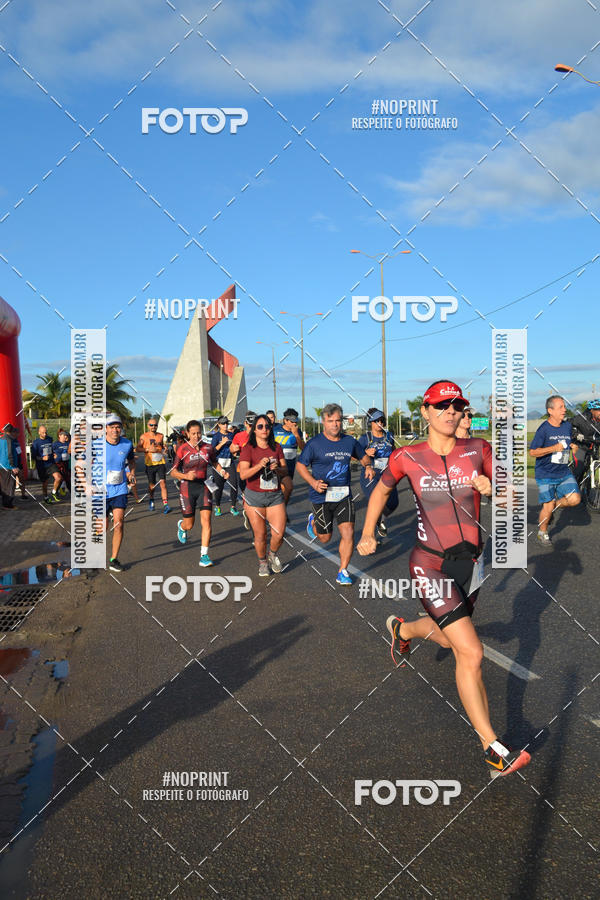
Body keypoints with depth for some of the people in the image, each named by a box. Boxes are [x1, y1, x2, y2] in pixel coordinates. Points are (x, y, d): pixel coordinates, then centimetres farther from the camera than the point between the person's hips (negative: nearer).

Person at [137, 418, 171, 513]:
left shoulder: (161, 436, 10)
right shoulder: (143, 436, 2)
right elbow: (137, 448, -1)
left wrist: (165, 449, 1)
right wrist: (148, 449, -14)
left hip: (161, 462, 1)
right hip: (149, 463, -1)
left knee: (163, 483, -11)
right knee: (152, 485, 7)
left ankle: (165, 504, -13)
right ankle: (151, 500, 36)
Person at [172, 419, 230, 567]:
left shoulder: (207, 448, -1)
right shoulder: (183, 449, -9)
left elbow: (215, 463, 17)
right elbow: (174, 471, -5)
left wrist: (222, 471, -3)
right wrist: (186, 476, -24)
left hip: (204, 485, 2)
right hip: (187, 487, -2)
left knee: (206, 520, -11)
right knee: (189, 525, 8)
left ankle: (204, 556, -4)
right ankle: (181, 526, 48)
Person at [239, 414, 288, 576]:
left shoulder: (276, 447, 5)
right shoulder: (248, 448, -7)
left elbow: (285, 472, 5)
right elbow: (243, 474, -16)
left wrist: (277, 468, -17)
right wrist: (259, 465, -30)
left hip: (275, 496, 3)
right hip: (255, 497, -3)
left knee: (279, 533, -4)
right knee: (260, 535, 3)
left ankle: (272, 554, 28)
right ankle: (262, 562, 29)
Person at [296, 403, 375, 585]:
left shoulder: (350, 441, 3)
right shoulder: (314, 443, -9)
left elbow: (363, 456, 20)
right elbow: (300, 465, -1)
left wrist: (368, 466, -4)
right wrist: (313, 482, -17)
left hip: (344, 495, 3)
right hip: (322, 497, -2)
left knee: (348, 533, -8)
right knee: (325, 538, 10)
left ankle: (342, 572, 8)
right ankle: (313, 522, 45)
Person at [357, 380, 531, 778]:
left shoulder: (478, 450, -3)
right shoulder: (407, 457, -7)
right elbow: (381, 490, 12)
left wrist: (492, 489, -20)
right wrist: (368, 535, 12)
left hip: (470, 561, 4)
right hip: (430, 565, -4)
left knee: (449, 636, 25)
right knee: (471, 653, -14)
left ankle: (402, 628, 58)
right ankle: (492, 746, -1)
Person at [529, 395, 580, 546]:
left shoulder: (567, 426, 5)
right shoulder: (544, 429, -13)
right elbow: (533, 452, -15)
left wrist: (573, 446, 0)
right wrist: (554, 448, -23)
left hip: (564, 472, 5)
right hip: (545, 474, -5)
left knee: (575, 499, -11)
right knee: (548, 506, -3)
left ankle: (554, 504, 19)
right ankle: (542, 532, 22)